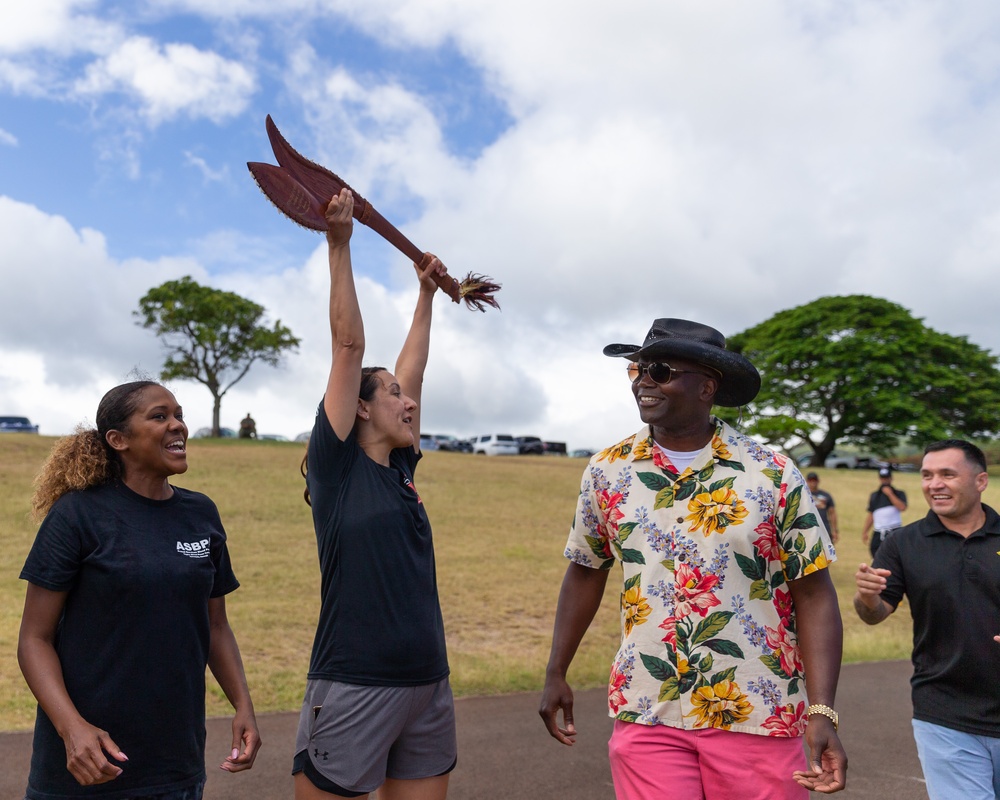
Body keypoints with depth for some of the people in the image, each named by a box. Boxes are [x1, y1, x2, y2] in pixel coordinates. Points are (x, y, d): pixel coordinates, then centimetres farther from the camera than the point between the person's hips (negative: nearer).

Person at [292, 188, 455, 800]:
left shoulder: (399, 467, 10)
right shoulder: (336, 465, -5)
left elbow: (413, 365, 18)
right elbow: (349, 347, -10)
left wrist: (427, 293, 27)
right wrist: (340, 244, -11)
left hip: (429, 688, 7)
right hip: (353, 687, -7)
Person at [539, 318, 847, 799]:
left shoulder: (773, 475, -7)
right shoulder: (607, 471, 0)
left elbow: (813, 594, -5)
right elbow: (585, 572, 11)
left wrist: (822, 714, -13)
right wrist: (556, 673, 12)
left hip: (758, 718, -1)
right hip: (647, 717, 2)